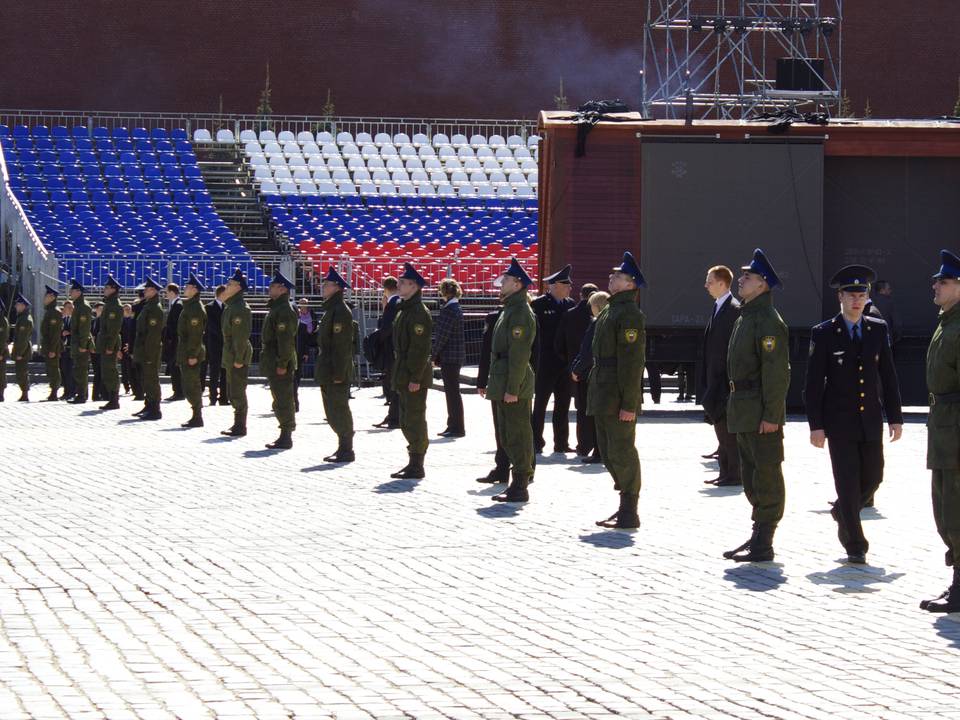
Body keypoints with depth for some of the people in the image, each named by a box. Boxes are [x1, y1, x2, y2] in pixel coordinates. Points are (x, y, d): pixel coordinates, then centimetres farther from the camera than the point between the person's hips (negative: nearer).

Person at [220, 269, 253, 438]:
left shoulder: (240, 308, -17)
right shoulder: (230, 306, 15)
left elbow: (241, 336, -21)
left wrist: (239, 359, -22)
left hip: (239, 357, -10)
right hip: (231, 356, 10)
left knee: (237, 392, -6)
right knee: (233, 392, 15)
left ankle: (240, 427, -2)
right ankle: (238, 424, 22)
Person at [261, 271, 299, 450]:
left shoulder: (285, 310, -16)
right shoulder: (276, 308, 18)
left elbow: (286, 339, -22)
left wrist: (282, 363, -24)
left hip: (280, 364, -11)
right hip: (273, 363, 11)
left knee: (283, 400, -8)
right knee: (280, 401, 14)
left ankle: (286, 438, -6)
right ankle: (285, 436, 20)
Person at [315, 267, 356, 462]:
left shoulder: (341, 311, -15)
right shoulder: (330, 310, 16)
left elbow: (342, 345, -20)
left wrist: (338, 373, -22)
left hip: (337, 373, -10)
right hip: (328, 372, 10)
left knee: (339, 409, -6)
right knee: (332, 411, 13)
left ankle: (346, 451, -1)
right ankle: (343, 448, 19)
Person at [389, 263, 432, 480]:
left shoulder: (419, 312, -16)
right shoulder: (404, 310, 16)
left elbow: (420, 348, -20)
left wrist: (415, 378, -22)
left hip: (415, 376, -10)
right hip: (404, 376, 10)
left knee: (414, 421, -6)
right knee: (406, 421, 15)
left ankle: (417, 466, -2)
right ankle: (414, 462, 22)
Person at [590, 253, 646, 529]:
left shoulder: (629, 314, -14)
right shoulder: (609, 311, 17)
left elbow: (632, 361, -19)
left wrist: (629, 403, -22)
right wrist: (594, 391, 20)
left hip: (618, 399, -10)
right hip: (603, 397, 10)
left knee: (622, 454, -5)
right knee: (608, 453, 15)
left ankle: (629, 513, 2)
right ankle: (625, 507, 24)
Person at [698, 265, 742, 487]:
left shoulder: (734, 310, -14)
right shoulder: (717, 308, 15)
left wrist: (731, 379, -19)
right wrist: (706, 381, 16)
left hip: (726, 378, -9)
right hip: (715, 378, 9)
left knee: (727, 426, -6)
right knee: (720, 425, 12)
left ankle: (734, 474, -2)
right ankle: (725, 472, 17)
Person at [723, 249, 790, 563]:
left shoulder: (768, 321, -15)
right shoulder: (744, 318, 16)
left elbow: (777, 372, -20)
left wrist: (771, 415, -23)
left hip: (761, 411, -10)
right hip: (743, 408, 10)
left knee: (766, 475, -4)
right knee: (750, 475, 15)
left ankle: (763, 545, -2)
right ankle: (758, 536, 24)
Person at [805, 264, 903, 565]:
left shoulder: (878, 330, 5)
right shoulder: (823, 334, -5)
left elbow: (888, 376, 8)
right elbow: (814, 383, -5)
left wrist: (895, 417, 4)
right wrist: (816, 425, -10)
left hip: (871, 421, 4)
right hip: (839, 422, -4)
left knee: (872, 477, 8)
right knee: (848, 482, -4)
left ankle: (842, 512, 37)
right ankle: (855, 545, 3)